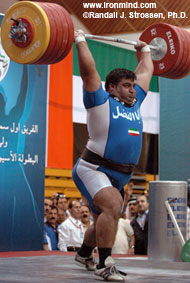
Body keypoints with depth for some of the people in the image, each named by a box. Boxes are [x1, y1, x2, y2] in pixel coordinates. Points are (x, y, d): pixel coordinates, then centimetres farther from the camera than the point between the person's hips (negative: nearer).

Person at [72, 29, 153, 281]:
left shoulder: (134, 104, 12)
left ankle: (84, 255, 46)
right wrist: (80, 41, -9)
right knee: (113, 206, -31)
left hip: (118, 176, 8)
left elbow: (145, 72, 24)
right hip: (93, 170, -8)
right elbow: (88, 71, -13)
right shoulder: (102, 102, -7)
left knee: (105, 221, 21)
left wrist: (145, 50, 34)